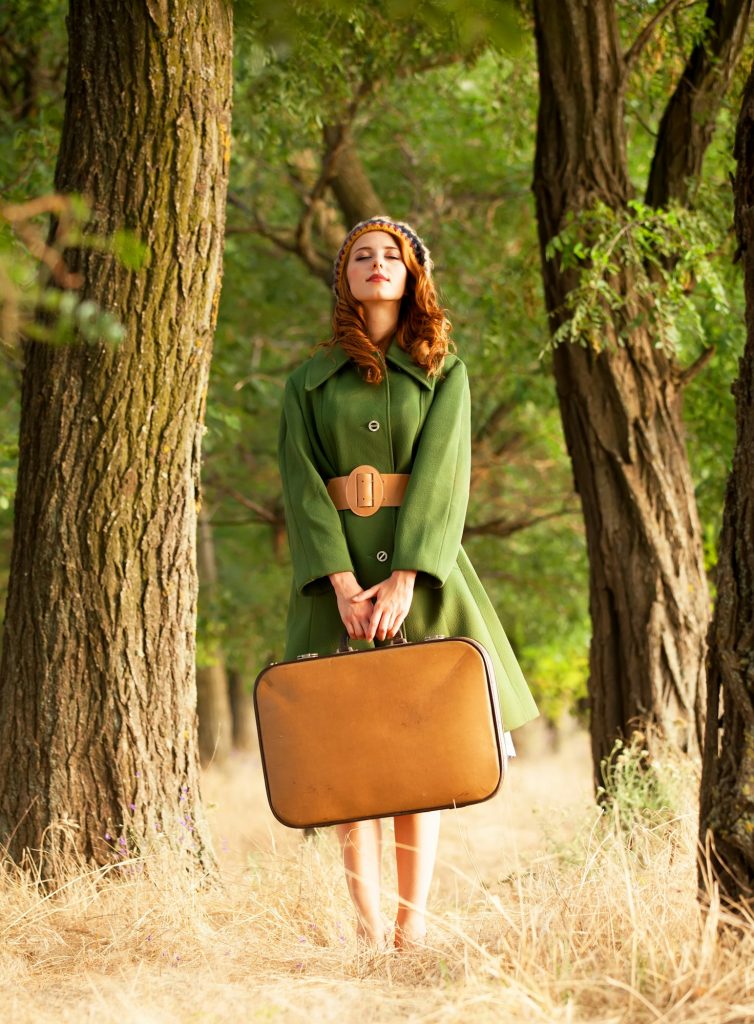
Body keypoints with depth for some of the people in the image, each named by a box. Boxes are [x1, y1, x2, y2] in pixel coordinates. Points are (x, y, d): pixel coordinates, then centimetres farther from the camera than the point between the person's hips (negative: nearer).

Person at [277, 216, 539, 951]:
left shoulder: (444, 372, 9)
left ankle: (414, 926, 0)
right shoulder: (308, 382, 10)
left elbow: (440, 477, -3)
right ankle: (367, 927, -3)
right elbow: (303, 486, 0)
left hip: (420, 570, 0)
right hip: (339, 573, 0)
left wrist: (404, 579, -17)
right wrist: (344, 584, -14)